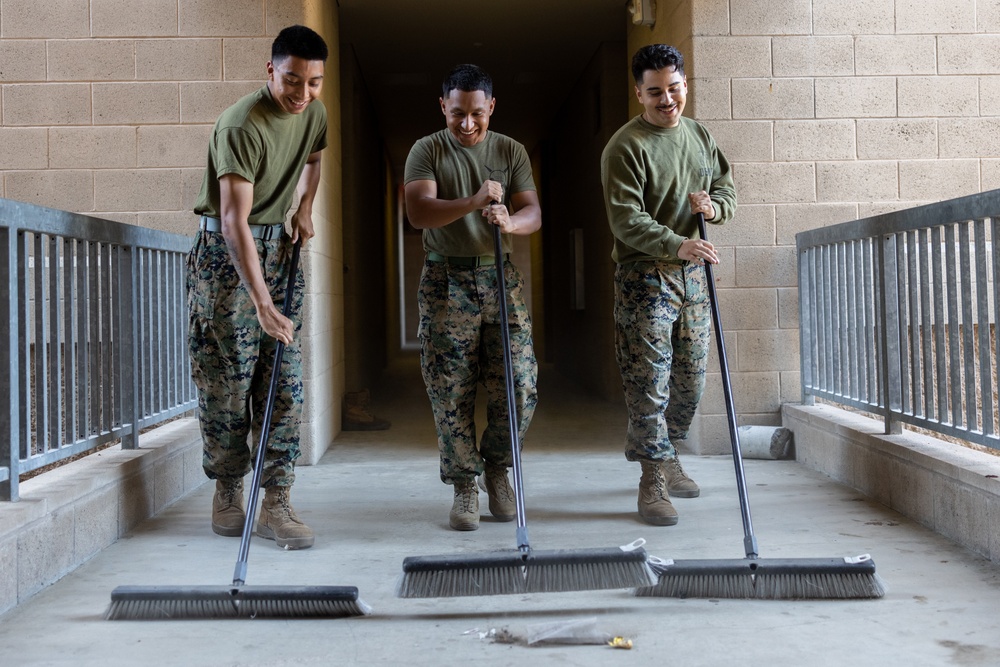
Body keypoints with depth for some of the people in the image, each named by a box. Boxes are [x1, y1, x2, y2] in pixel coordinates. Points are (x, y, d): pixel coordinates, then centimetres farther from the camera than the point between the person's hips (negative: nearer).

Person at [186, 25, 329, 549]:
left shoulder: (314, 113, 1)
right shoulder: (241, 126, -22)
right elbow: (234, 221, -29)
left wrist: (304, 207, 8)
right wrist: (263, 304, -35)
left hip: (280, 249, 7)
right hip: (225, 251, -7)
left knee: (285, 382, 0)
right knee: (227, 382, -4)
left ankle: (276, 505, 3)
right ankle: (227, 500, 12)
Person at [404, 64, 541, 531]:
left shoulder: (511, 152, 8)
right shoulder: (427, 151, 0)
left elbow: (533, 213, -2)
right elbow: (418, 212, -15)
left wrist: (509, 221, -25)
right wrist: (473, 202, -30)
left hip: (500, 277, 2)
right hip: (446, 281, -2)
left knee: (520, 386, -4)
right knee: (451, 393, -1)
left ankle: (497, 468, 19)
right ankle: (464, 487, 12)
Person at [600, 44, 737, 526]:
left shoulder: (700, 136, 11)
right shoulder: (625, 147, -12)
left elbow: (727, 189, 18)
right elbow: (626, 220, -19)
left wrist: (713, 206, -7)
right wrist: (678, 245, -32)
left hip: (693, 275, 7)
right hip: (645, 275, -7)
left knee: (691, 380, 13)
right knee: (649, 382, -6)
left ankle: (664, 455, 32)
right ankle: (653, 482, -1)